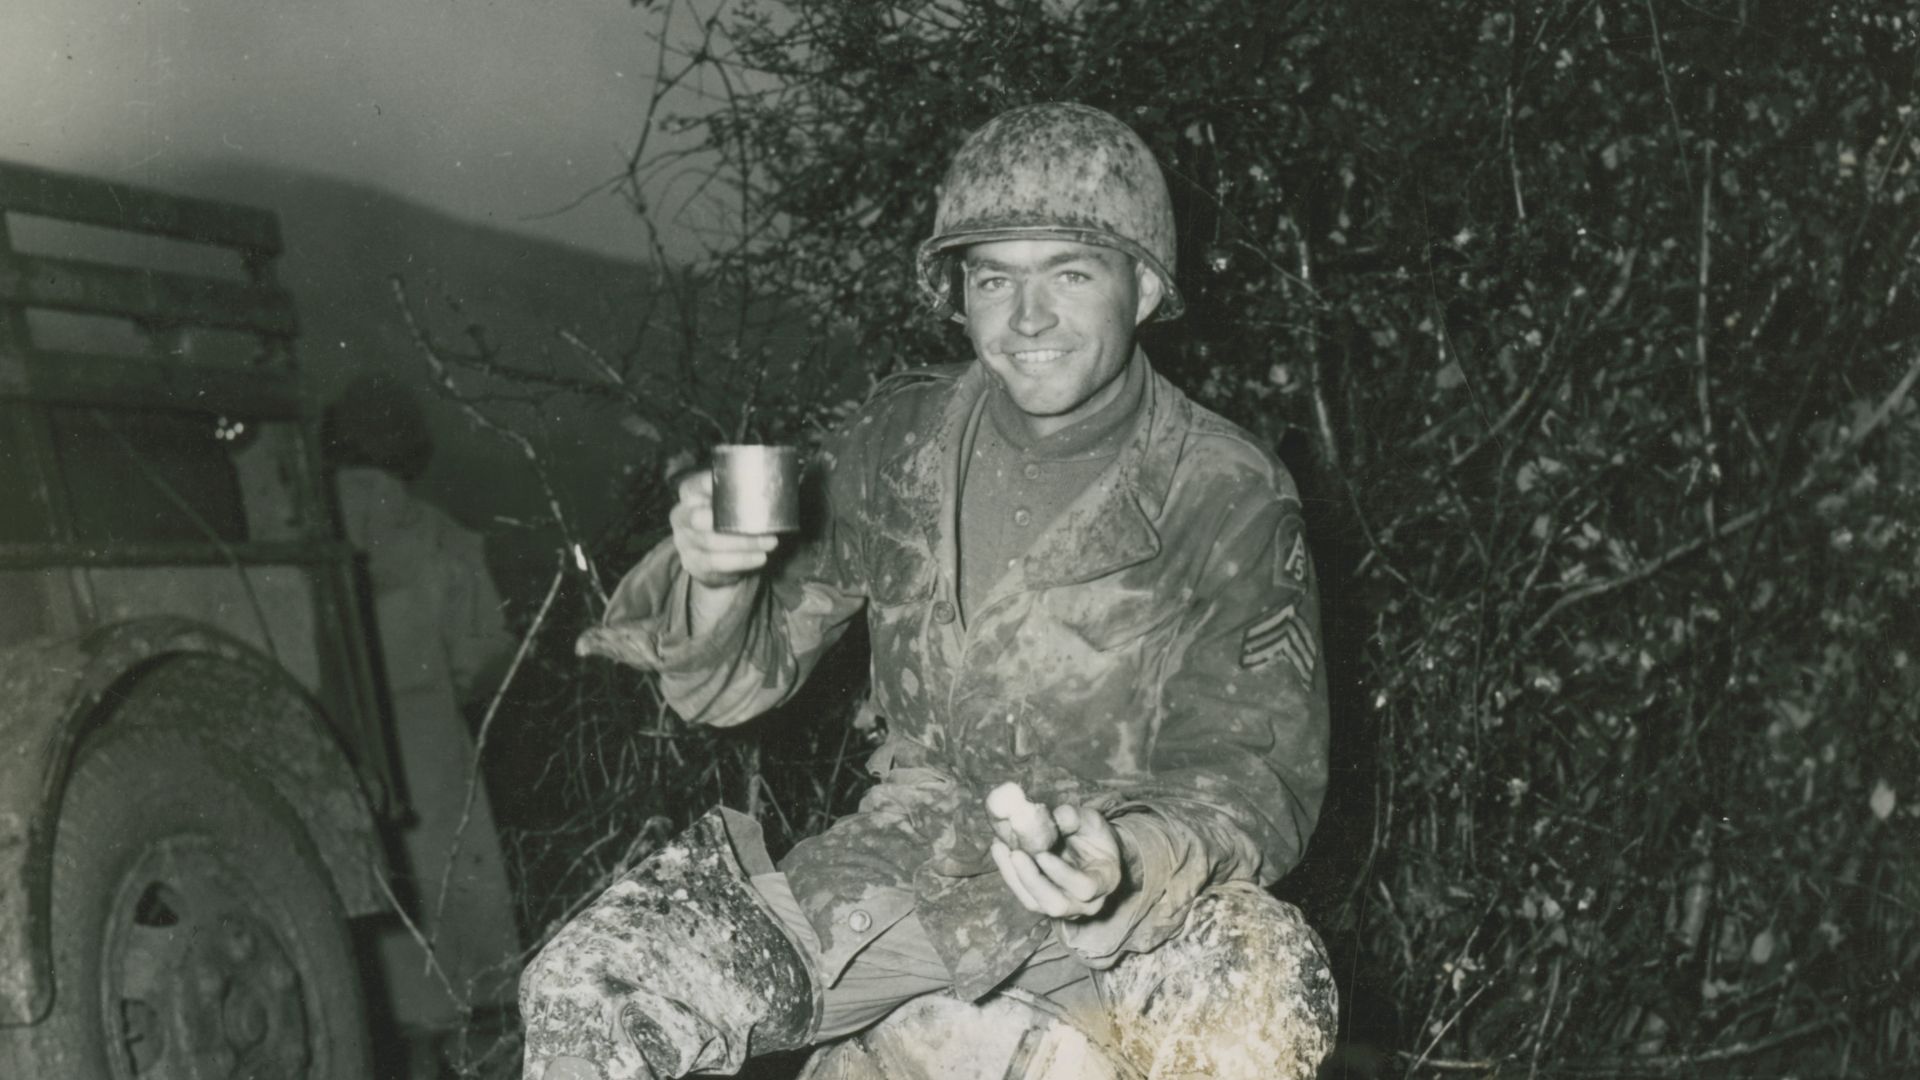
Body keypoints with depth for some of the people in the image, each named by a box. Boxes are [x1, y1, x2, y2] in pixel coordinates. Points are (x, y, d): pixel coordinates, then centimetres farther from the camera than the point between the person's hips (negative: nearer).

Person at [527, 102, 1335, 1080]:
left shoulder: (1228, 499, -8)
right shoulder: (900, 441, 0)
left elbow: (1257, 771, -7)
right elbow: (740, 676, 4)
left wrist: (1127, 858, -29)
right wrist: (714, 581, -20)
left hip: (1146, 888, -2)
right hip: (911, 854, 2)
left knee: (1265, 998, -35)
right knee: (585, 992, -16)